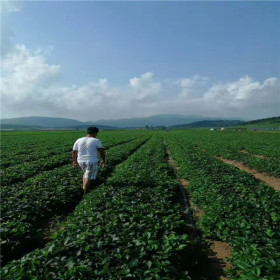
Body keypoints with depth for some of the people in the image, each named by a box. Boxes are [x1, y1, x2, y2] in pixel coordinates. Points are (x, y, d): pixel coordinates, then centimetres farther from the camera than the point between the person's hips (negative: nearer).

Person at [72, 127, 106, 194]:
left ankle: (84, 187, 20)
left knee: (86, 173, 27)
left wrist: (74, 161, 22)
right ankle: (85, 192, 10)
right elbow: (102, 152, -11)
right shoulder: (96, 141, -5)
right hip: (91, 162, -5)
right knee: (89, 178, 6)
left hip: (81, 161, 5)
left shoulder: (78, 140, 7)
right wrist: (103, 160, 1)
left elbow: (74, 152, 10)